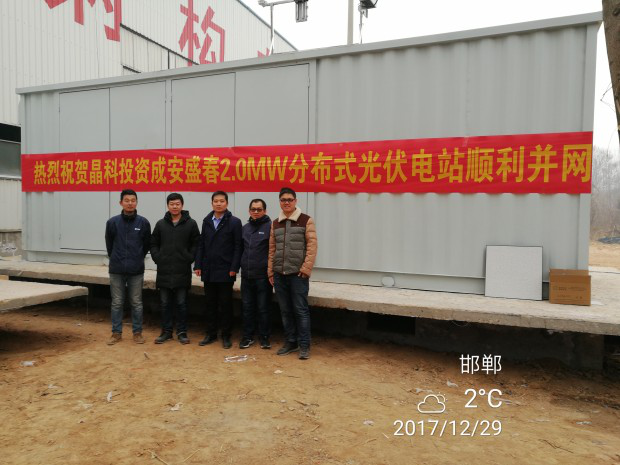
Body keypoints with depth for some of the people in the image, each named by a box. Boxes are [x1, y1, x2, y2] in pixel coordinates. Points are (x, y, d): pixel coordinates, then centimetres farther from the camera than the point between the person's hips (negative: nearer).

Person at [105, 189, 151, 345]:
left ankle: (137, 332, 19)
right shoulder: (112, 222, -2)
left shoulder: (143, 222, -3)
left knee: (136, 303, 8)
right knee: (117, 303, 9)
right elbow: (109, 244, 10)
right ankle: (116, 332, 21)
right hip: (116, 270, 1)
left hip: (136, 271, 0)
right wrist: (116, 259, 14)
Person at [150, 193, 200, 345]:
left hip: (182, 271, -2)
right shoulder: (161, 224, 7)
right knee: (165, 303, 10)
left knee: (181, 303, 5)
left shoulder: (191, 223, 0)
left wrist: (189, 258, -7)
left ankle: (182, 332, 15)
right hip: (164, 271, 2)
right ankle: (166, 331, 21)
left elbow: (196, 244, 1)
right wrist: (157, 258, -1)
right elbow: (153, 244, 12)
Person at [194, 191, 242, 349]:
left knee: (225, 304, 5)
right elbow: (201, 245, 11)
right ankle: (211, 334, 24)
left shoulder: (234, 222, -4)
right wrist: (198, 265, 5)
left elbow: (238, 247, -8)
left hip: (225, 271, -4)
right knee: (210, 303, 12)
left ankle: (226, 336, 16)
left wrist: (234, 268, -13)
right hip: (208, 271, 4)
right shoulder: (206, 221, 10)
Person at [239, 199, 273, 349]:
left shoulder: (270, 226, -6)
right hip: (246, 275, 5)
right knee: (247, 307, 11)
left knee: (264, 308, 4)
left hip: (263, 275, -5)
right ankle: (248, 336, 22)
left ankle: (264, 337, 17)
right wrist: (241, 265, 12)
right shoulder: (245, 228, 12)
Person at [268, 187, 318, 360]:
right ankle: (290, 342, 23)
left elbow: (312, 246, -8)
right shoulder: (275, 223, 13)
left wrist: (306, 268, -13)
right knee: (285, 310, 11)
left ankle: (304, 345, 8)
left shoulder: (306, 220, -2)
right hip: (279, 274, 5)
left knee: (300, 310, -2)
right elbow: (272, 248, 14)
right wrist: (270, 271, 10)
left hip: (298, 274, -5)